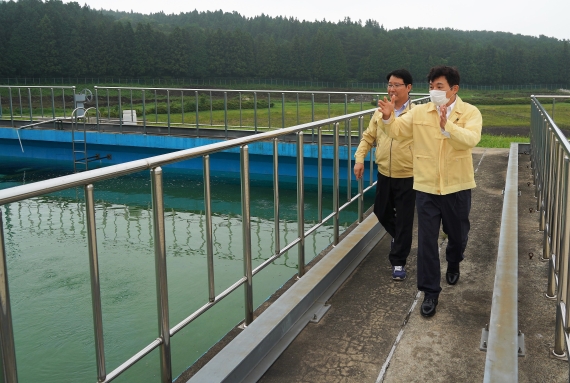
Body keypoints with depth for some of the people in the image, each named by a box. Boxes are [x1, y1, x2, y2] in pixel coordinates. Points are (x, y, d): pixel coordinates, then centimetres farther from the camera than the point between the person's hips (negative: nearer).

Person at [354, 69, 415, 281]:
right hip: (384, 174, 5)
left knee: (404, 220, 2)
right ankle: (399, 238, 50)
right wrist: (359, 158, -3)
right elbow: (368, 137, 9)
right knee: (381, 212, 19)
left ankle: (398, 262, 16)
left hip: (407, 176, -5)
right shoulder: (380, 112, 5)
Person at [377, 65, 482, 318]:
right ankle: (430, 292, 14)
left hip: (457, 187, -1)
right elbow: (397, 131, 0)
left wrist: (447, 126, -42)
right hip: (426, 187, 1)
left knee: (457, 235, 19)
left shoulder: (470, 112, -8)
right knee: (427, 240, 1)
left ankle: (453, 264, 53)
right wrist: (388, 118, -21)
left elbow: (471, 139, -25)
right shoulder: (419, 112, 0)